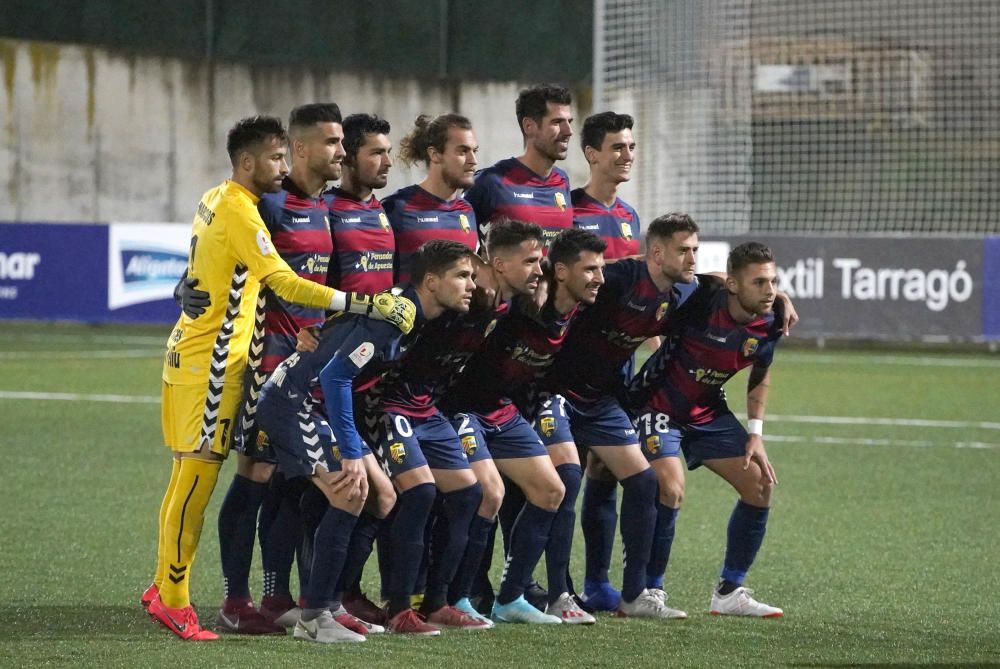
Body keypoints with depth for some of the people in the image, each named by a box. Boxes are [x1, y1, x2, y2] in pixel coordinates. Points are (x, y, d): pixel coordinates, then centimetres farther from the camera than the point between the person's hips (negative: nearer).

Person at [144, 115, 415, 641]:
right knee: (197, 476, -6)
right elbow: (287, 284, -24)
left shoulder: (215, 201, 12)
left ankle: (163, 587, 21)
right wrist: (365, 305, -26)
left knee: (190, 476, 14)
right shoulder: (239, 213, -17)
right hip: (209, 362, -10)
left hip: (191, 353, 10)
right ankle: (173, 603, -2)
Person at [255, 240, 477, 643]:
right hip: (291, 401, -10)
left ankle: (325, 605, 17)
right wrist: (351, 452, -25)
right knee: (348, 498, -16)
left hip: (313, 404, 10)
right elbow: (336, 375, -29)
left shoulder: (411, 315, 8)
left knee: (358, 496, 11)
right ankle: (314, 618, -12)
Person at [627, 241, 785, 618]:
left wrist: (755, 433, 4)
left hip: (708, 412, 7)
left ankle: (729, 593, 13)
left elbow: (760, 375, 9)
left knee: (760, 484, 1)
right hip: (658, 405, -6)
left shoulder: (769, 325, -11)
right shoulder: (699, 301, -29)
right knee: (670, 488, -25)